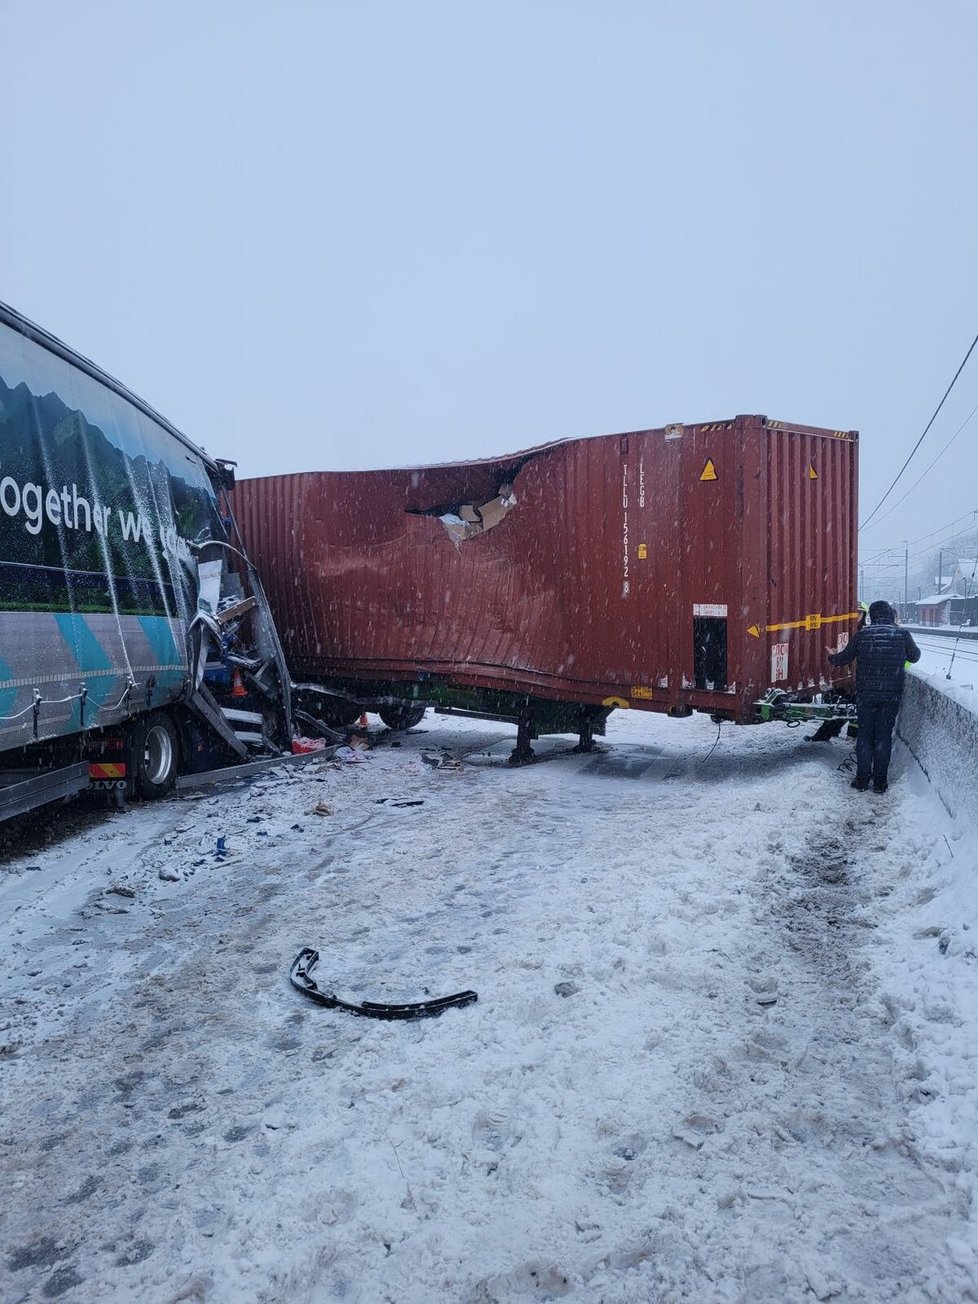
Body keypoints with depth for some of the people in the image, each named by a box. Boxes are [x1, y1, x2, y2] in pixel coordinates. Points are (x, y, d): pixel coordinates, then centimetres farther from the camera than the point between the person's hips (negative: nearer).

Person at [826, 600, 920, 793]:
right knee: (884, 737, 8)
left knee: (864, 736, 10)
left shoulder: (861, 634, -3)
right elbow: (914, 657, 14)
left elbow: (844, 658, 6)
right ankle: (880, 782, 11)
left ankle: (862, 779, 12)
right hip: (892, 695, 0)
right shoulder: (903, 635, -3)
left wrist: (832, 657, 29)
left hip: (865, 695, 0)